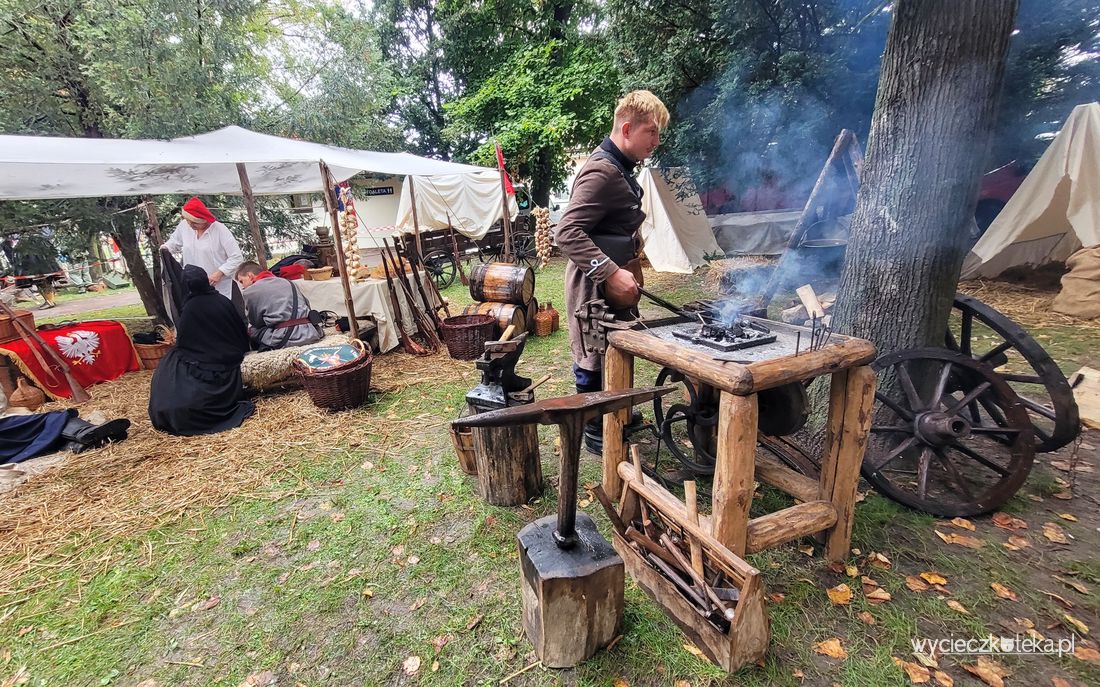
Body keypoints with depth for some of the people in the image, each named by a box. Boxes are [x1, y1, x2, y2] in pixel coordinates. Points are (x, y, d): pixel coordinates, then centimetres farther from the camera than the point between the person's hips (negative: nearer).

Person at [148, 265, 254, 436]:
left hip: (206, 366, -4)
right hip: (231, 362, 4)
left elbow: (182, 343, -2)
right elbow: (242, 334, 3)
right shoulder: (223, 301, -2)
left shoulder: (190, 308, -12)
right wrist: (235, 352, 18)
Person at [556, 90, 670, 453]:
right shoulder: (601, 171, -18)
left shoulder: (619, 168, 14)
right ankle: (595, 431, 20)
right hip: (596, 285, -10)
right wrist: (611, 273, -32)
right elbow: (567, 233, -28)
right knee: (595, 359, 2)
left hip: (616, 280, 10)